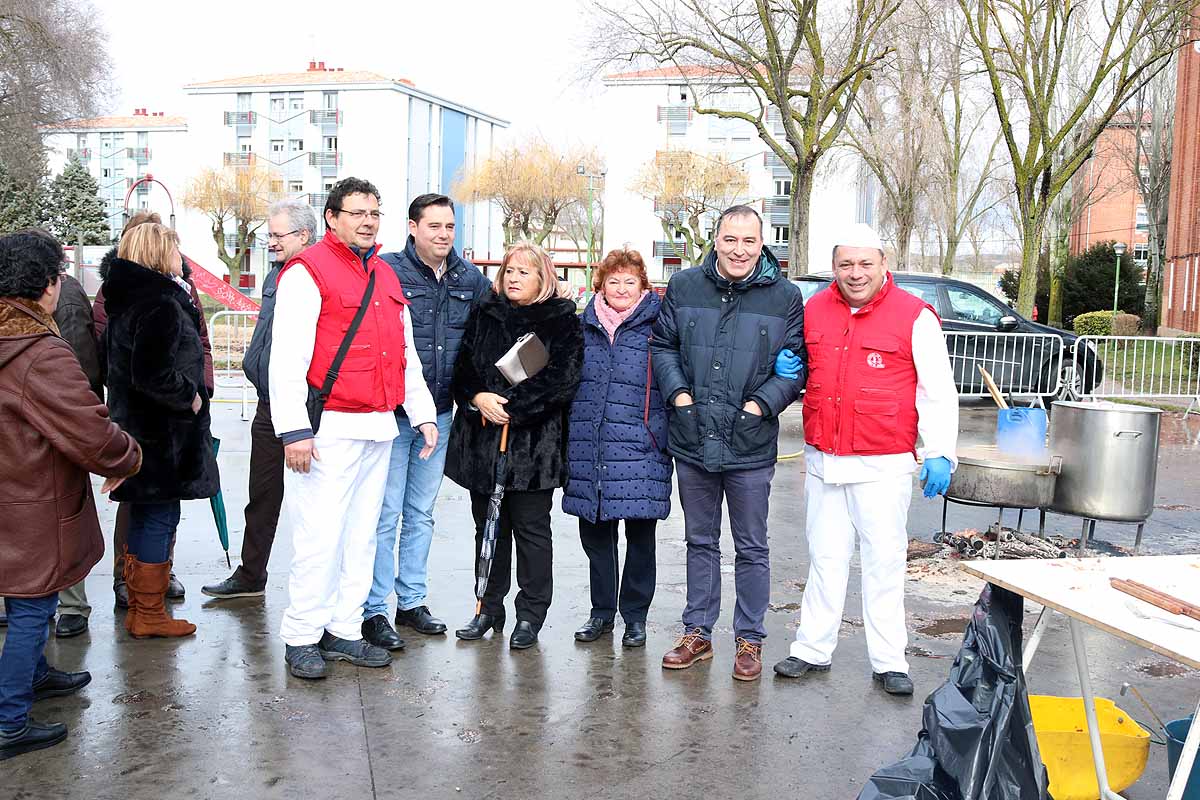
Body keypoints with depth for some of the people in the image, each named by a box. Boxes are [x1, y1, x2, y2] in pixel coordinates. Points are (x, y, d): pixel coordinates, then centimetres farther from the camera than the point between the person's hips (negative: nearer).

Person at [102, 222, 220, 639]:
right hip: (163, 434, -10)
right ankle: (149, 614, 8)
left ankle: (138, 606, 28)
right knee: (159, 517, -1)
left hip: (136, 424, 10)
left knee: (144, 517, 17)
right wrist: (189, 397, -13)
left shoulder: (126, 299, 13)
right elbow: (152, 374, -27)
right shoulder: (160, 304, -18)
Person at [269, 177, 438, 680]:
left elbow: (406, 355, 24)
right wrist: (294, 430, -18)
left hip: (379, 429, 8)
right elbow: (287, 359, -12)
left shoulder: (386, 276, 18)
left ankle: (344, 631, 21)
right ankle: (301, 638, 9)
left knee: (361, 535, 11)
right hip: (329, 429, -7)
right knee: (321, 535, -5)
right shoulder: (308, 272, -6)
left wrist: (423, 413, 17)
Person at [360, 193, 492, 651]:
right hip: (391, 412, -5)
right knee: (385, 514, -2)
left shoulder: (470, 279, 7)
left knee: (421, 513, 14)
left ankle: (412, 602, 25)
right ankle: (374, 611, 7)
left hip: (440, 414, 5)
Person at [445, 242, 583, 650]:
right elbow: (462, 367, 8)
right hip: (482, 439, 4)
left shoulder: (562, 321, -1)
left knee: (531, 528, 3)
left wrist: (511, 407, -14)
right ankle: (488, 609, 23)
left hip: (535, 443, -4)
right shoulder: (483, 315, 11)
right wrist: (478, 398, -12)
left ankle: (530, 615, 14)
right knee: (489, 526, 12)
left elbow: (561, 380, -10)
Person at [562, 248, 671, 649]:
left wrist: (662, 437, -8)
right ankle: (602, 612, 26)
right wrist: (569, 441, 14)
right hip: (589, 448, 4)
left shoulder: (656, 328, -1)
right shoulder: (585, 326, 11)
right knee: (595, 533, 11)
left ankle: (635, 615, 19)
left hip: (639, 450, -4)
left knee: (639, 535, 5)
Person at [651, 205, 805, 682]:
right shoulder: (684, 286, 2)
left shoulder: (785, 297, -3)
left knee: (751, 548, 8)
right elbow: (662, 345, 10)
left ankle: (749, 639, 22)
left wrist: (761, 404, -11)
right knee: (700, 542, 15)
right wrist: (678, 393, -4)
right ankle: (697, 633, 28)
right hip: (691, 442, 2)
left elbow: (797, 363, 1)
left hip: (750, 445, -2)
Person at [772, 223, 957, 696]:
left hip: (882, 466, -4)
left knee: (884, 561, 3)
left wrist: (940, 453, -11)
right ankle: (813, 649, 23)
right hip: (822, 461, 4)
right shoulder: (814, 310, 8)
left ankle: (889, 662, 14)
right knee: (825, 558, 13)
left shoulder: (914, 316, -4)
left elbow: (938, 391, -4)